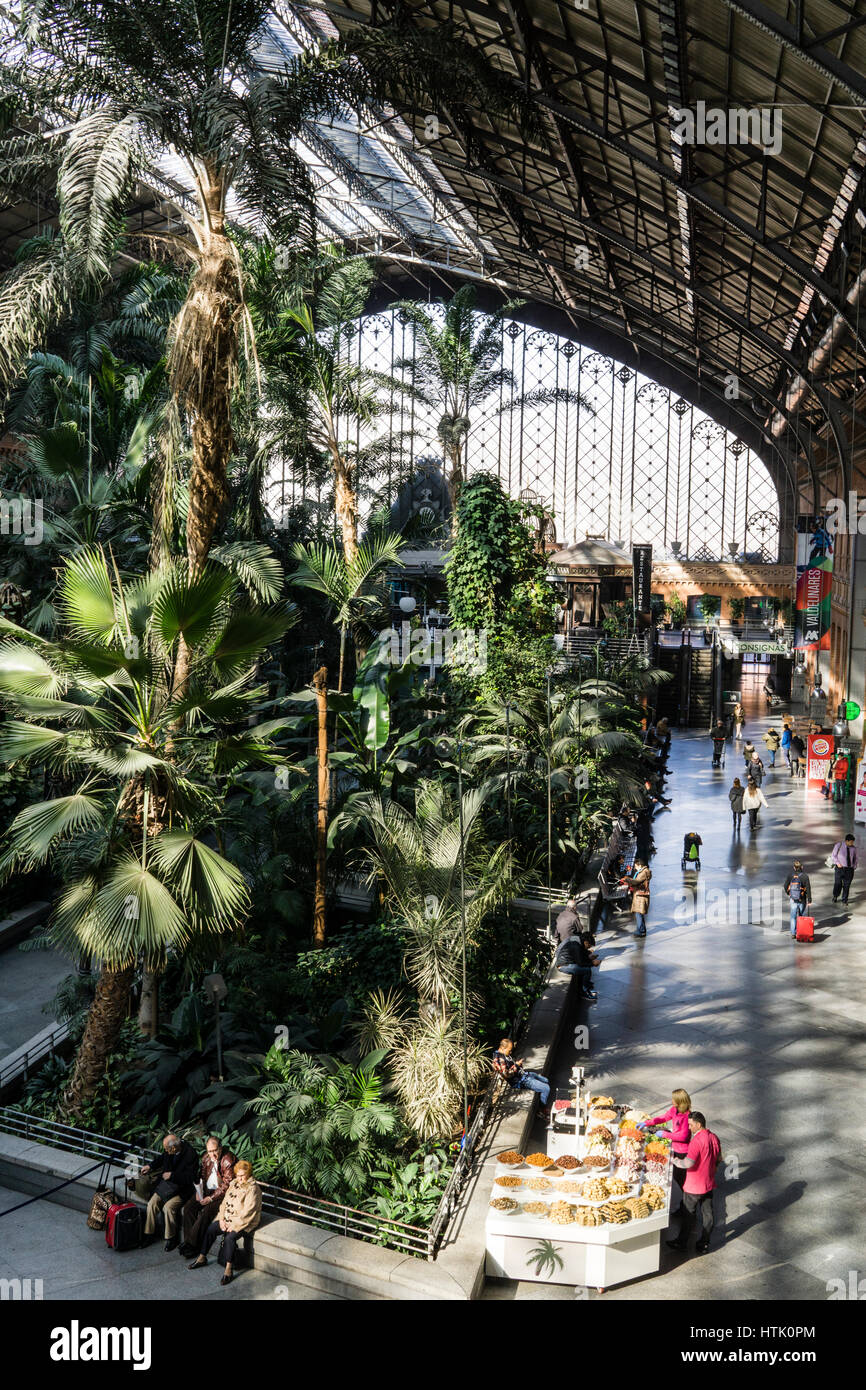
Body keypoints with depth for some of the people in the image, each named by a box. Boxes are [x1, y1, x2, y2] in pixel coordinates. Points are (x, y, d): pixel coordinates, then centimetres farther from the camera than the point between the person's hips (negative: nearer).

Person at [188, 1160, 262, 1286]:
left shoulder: (253, 1189, -16)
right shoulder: (234, 1184, 8)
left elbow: (247, 1212, -19)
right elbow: (225, 1202, 9)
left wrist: (233, 1225, -20)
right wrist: (221, 1219, -4)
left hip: (243, 1222, -8)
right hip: (227, 1218, 8)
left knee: (229, 1237, -29)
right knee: (210, 1229, -7)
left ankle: (228, 1270, -21)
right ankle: (202, 1258, 8)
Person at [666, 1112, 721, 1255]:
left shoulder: (696, 1141, -27)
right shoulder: (714, 1138, -1)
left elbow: (688, 1163, -33)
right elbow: (719, 1159, 11)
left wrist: (673, 1159, -19)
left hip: (694, 1187, -7)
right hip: (709, 1184, 7)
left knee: (687, 1214, 10)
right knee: (707, 1214, 16)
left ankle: (681, 1242, 24)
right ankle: (704, 1244, 26)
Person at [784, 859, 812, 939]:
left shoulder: (790, 875, -7)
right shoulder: (804, 876, -15)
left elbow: (786, 886, 1)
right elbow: (808, 889, -14)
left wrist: (788, 893, 20)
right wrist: (809, 900, -8)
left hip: (793, 899, 2)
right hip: (802, 899, -2)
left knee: (793, 916, 9)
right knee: (803, 916, 16)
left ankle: (793, 933, 7)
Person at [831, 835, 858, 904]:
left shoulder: (853, 848, 1)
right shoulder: (839, 845, -6)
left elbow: (855, 859, 15)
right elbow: (833, 855, 1)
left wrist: (854, 867, 5)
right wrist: (837, 863, -11)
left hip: (849, 869, 2)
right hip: (840, 868, -2)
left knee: (847, 885, 5)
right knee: (838, 884, 3)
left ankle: (844, 900, 21)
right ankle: (835, 896, 29)